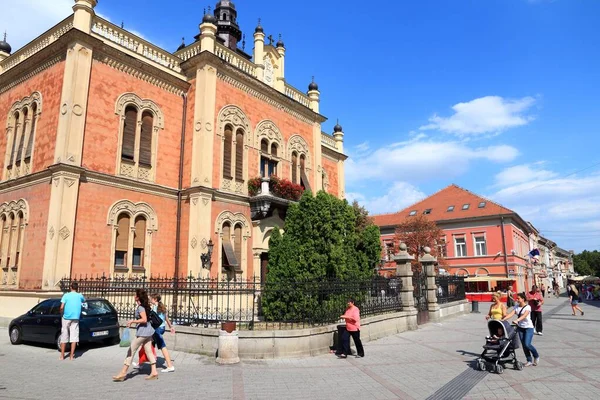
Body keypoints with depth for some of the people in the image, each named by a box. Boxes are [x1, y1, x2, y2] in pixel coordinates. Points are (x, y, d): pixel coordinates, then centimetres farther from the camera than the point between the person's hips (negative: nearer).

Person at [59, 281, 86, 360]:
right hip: (75, 318, 0)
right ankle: (71, 355, 2)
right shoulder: (80, 296, 6)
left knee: (64, 337, 10)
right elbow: (84, 301, 28)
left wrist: (61, 314, 8)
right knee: (74, 336, 3)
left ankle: (62, 355, 16)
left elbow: (61, 307, -10)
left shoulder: (66, 295, -2)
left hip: (66, 318, 0)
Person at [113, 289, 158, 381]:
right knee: (149, 351, 10)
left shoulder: (140, 307, -15)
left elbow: (144, 319, -24)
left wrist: (132, 321, -18)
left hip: (142, 332, -9)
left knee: (131, 351, 1)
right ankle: (154, 372, 10)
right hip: (148, 331, 9)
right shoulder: (145, 305, 10)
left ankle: (123, 373, 7)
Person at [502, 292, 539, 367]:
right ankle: (529, 361, 16)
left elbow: (524, 315, -30)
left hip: (528, 327, -5)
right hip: (520, 327, 5)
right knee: (524, 345, 5)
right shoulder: (516, 307, 4)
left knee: (527, 344, -12)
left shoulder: (528, 307, -13)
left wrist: (517, 320, -46)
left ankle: (536, 356, 15)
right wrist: (503, 319, -22)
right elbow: (511, 314, -7)